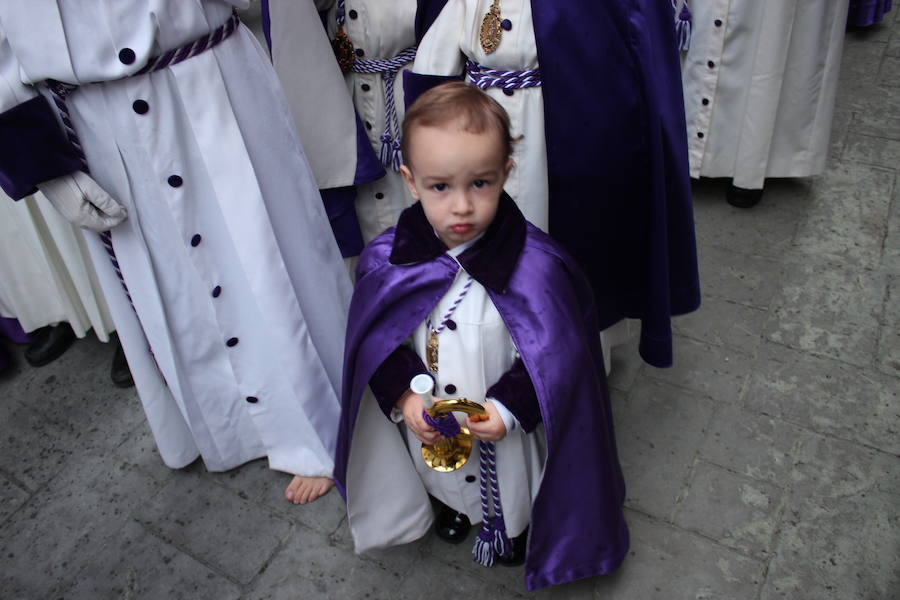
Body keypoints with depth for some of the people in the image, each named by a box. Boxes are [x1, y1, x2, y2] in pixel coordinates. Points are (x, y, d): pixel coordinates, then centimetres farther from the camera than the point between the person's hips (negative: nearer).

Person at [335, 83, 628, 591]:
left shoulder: (535, 266, -28)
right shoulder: (387, 260, -19)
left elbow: (555, 354, -20)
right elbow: (374, 340, -10)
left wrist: (509, 407, -28)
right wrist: (404, 394, -23)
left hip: (507, 432, -2)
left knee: (510, 489, 27)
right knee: (444, 477, 33)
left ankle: (511, 527, 59)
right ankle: (453, 506, 65)